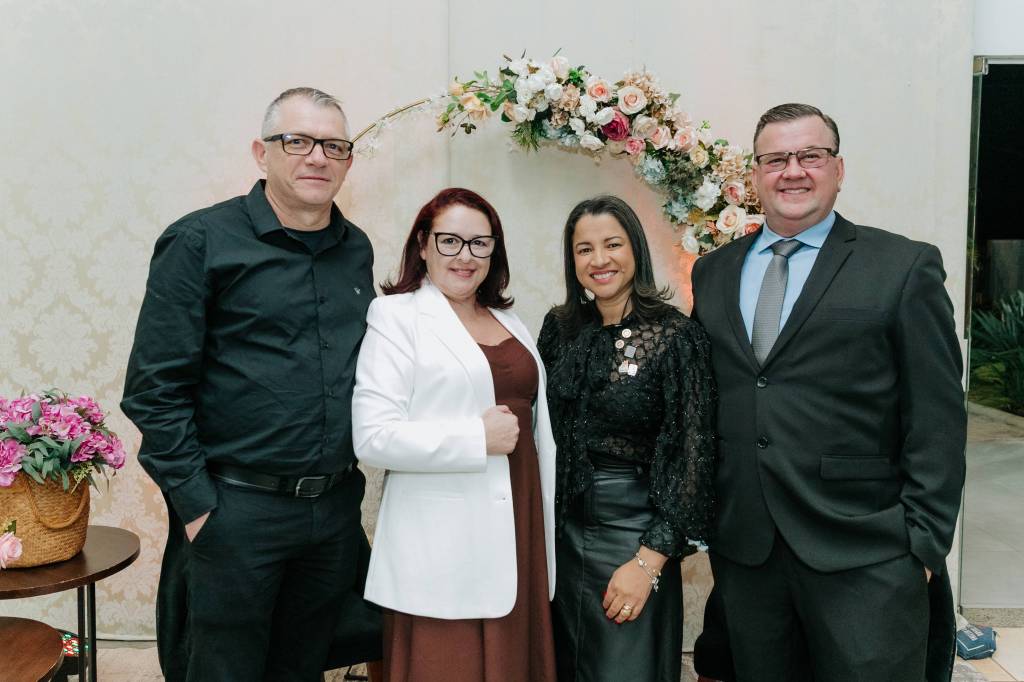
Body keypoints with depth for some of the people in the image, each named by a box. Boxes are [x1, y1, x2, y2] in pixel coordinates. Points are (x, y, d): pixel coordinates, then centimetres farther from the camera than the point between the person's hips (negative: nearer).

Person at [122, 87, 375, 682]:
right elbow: (155, 388, -10)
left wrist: (353, 480, 10)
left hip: (337, 509, 5)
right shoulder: (201, 242, -8)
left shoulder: (357, 250, 8)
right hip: (236, 511, -5)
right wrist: (197, 506, -12)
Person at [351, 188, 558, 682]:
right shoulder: (396, 315, -5)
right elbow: (373, 437, -15)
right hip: (441, 555, -6)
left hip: (517, 538, 6)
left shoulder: (509, 322, 15)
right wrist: (478, 438, -15)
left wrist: (546, 536, 17)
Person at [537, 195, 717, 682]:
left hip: (632, 532, -4)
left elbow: (691, 457, -13)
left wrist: (648, 562, -16)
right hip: (561, 531, 5)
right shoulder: (559, 328, 2)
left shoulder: (676, 336, -12)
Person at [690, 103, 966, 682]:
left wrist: (924, 543, -8)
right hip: (743, 550, 4)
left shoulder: (906, 267, -3)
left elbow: (937, 419, -5)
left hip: (864, 557, -3)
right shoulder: (713, 272, 9)